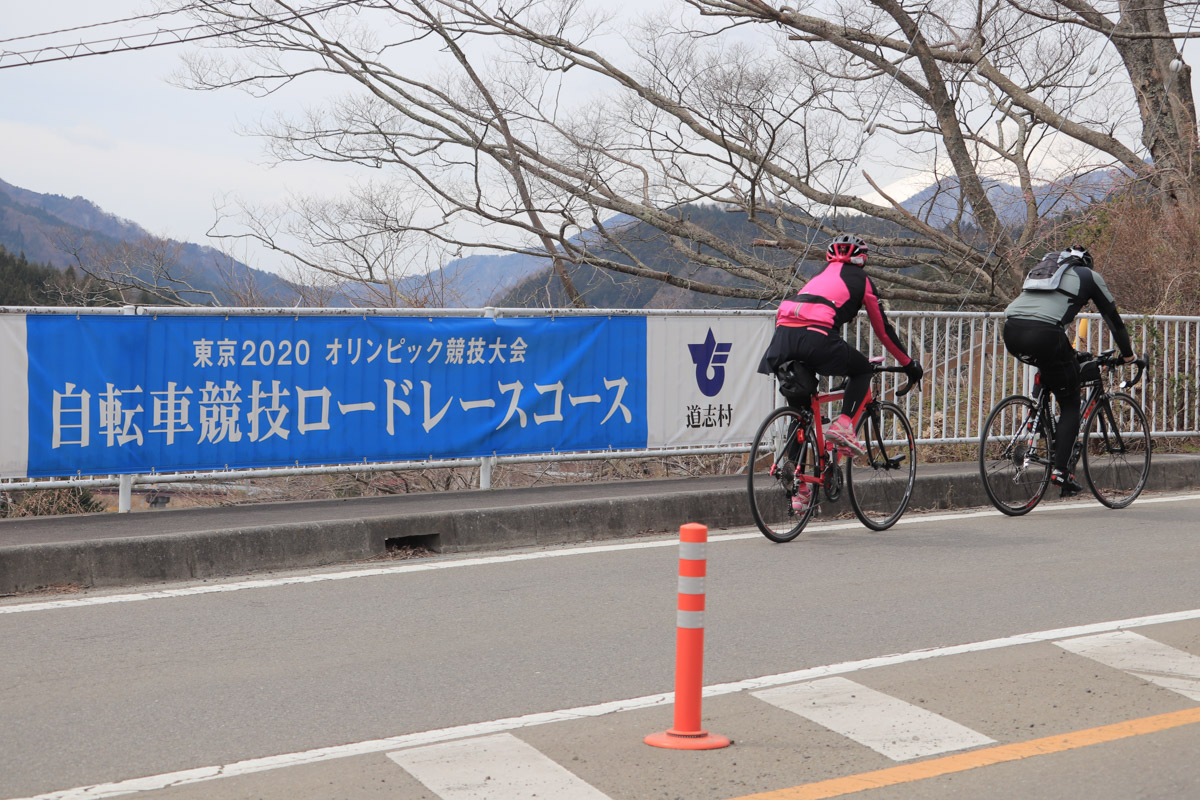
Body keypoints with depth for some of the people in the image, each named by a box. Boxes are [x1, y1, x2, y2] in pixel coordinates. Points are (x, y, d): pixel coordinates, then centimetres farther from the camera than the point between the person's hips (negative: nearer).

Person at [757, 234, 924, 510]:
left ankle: (798, 488, 16)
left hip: (783, 332, 5)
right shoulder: (860, 279, 20)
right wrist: (909, 364, 36)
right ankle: (843, 425, 3)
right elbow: (883, 329, 25)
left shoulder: (819, 275, 35)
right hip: (816, 338, -5)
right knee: (863, 370, 24)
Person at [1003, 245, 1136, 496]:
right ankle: (1061, 470, -1)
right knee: (1071, 404, 10)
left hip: (1011, 333, 5)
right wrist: (1127, 354, 42)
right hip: (1043, 336, -5)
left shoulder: (1042, 269, 36)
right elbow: (1112, 317, 28)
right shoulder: (1088, 276, 23)